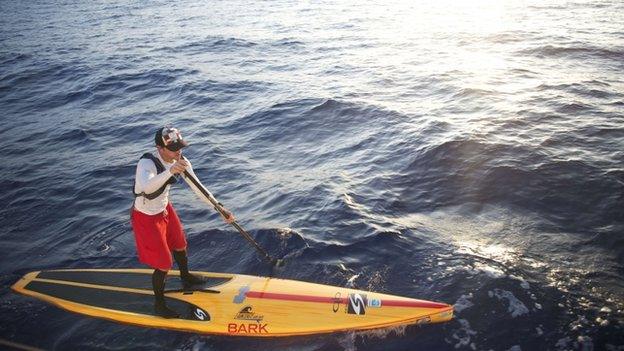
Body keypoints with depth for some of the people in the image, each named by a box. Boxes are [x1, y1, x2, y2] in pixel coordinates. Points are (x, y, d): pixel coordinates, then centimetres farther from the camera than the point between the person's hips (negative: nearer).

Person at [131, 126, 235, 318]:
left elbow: (197, 188, -5)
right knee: (164, 264, 0)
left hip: (165, 210, 7)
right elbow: (147, 187, -55)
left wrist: (221, 210, -6)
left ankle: (186, 278, 57)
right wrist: (169, 171, -68)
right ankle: (159, 306, 24)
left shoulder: (180, 161, -13)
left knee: (180, 246, 26)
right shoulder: (147, 163, -33)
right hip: (146, 217, -7)